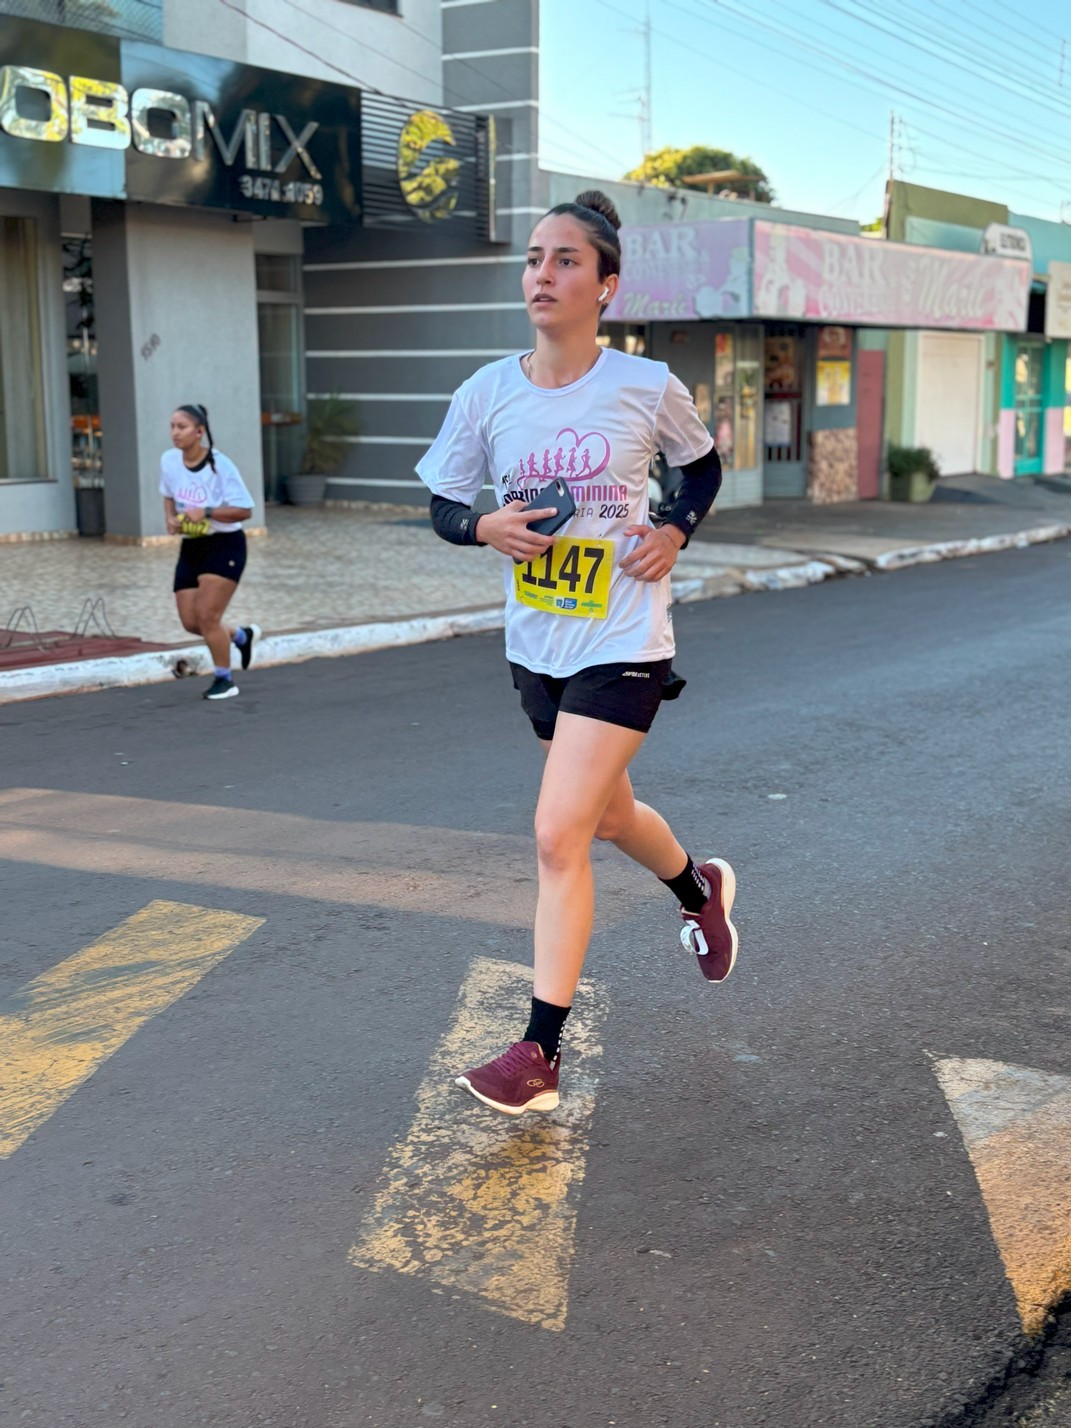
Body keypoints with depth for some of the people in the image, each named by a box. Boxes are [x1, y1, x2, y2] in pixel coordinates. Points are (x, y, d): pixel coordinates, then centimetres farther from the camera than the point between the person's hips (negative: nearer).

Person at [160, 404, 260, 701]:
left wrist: (206, 512, -26)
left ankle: (224, 679, 8)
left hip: (224, 545, -6)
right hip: (190, 547, 6)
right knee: (190, 621, 3)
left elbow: (245, 510, -15)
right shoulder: (168, 461, -1)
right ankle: (242, 636, 33)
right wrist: (170, 518, -1)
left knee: (207, 616, -13)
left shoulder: (220, 465, -17)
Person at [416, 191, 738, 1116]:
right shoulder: (487, 394, -4)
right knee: (606, 814, 22)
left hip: (623, 646, -5)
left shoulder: (648, 389, -9)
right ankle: (701, 889, 55)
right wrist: (489, 527, -17)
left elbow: (703, 467, 10)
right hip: (536, 646, 5)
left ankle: (541, 1054, -2)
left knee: (559, 836, -13)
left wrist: (675, 532, -8)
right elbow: (442, 507, 5)